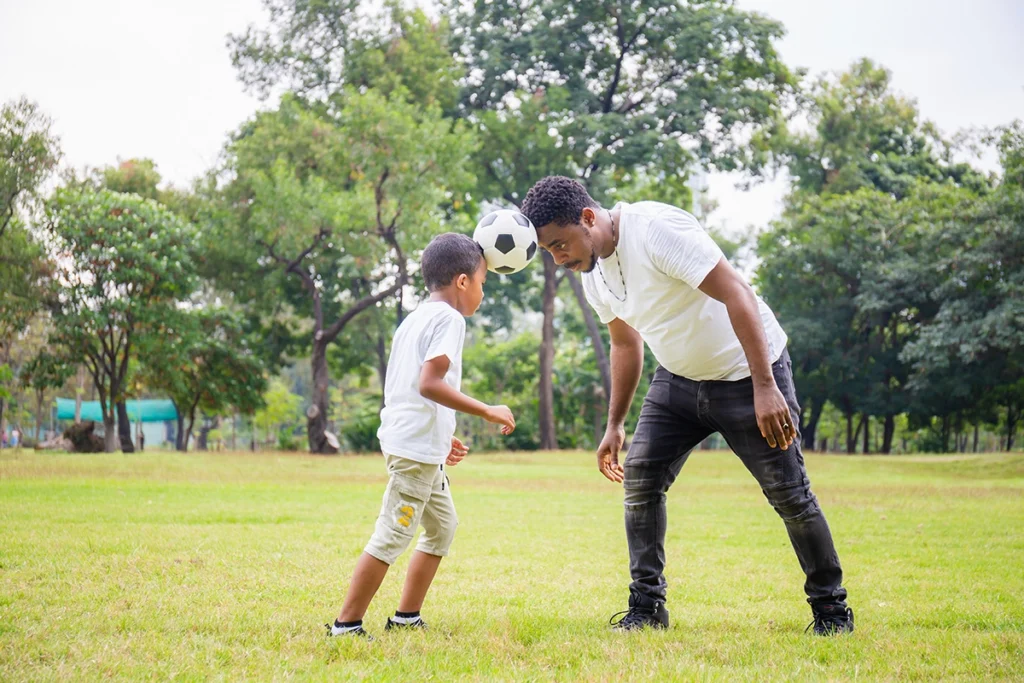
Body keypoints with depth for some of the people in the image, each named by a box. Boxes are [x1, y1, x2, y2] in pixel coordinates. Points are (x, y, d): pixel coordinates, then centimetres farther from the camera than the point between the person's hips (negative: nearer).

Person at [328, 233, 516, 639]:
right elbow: (429, 383, -23)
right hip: (416, 449, -10)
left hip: (422, 449, 10)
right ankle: (346, 625, -6)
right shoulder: (449, 318, -10)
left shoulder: (414, 319, 19)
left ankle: (406, 618, 25)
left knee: (443, 526, 20)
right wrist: (488, 411, -20)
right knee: (393, 536, -8)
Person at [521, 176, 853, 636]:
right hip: (678, 379, 7)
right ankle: (647, 607, 7)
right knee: (639, 479, -3)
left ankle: (831, 609, 12)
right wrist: (615, 424, 19)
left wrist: (765, 387, -34)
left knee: (789, 494, -4)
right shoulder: (591, 273, -1)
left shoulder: (656, 228, -27)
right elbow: (626, 344, 17)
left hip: (746, 370, -7)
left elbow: (737, 295, -30)